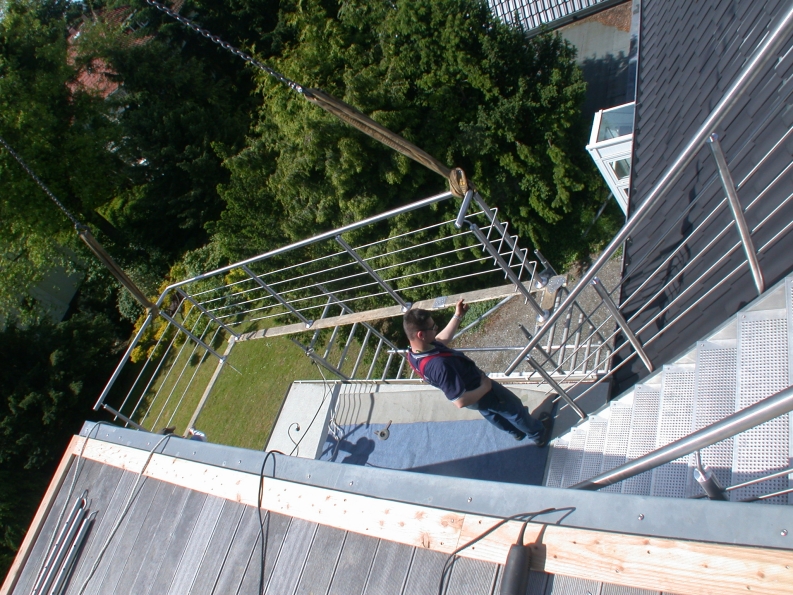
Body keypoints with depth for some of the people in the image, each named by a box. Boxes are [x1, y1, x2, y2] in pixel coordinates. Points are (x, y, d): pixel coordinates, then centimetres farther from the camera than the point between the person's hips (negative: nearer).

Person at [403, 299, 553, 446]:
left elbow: (442, 339, 2)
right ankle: (539, 434, 51)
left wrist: (458, 316, 1)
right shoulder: (439, 365, -47)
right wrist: (485, 388, -24)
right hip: (479, 391, -8)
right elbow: (461, 401, -40)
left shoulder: (413, 354, -19)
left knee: (488, 412, 35)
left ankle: (517, 431, 63)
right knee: (514, 409, 22)